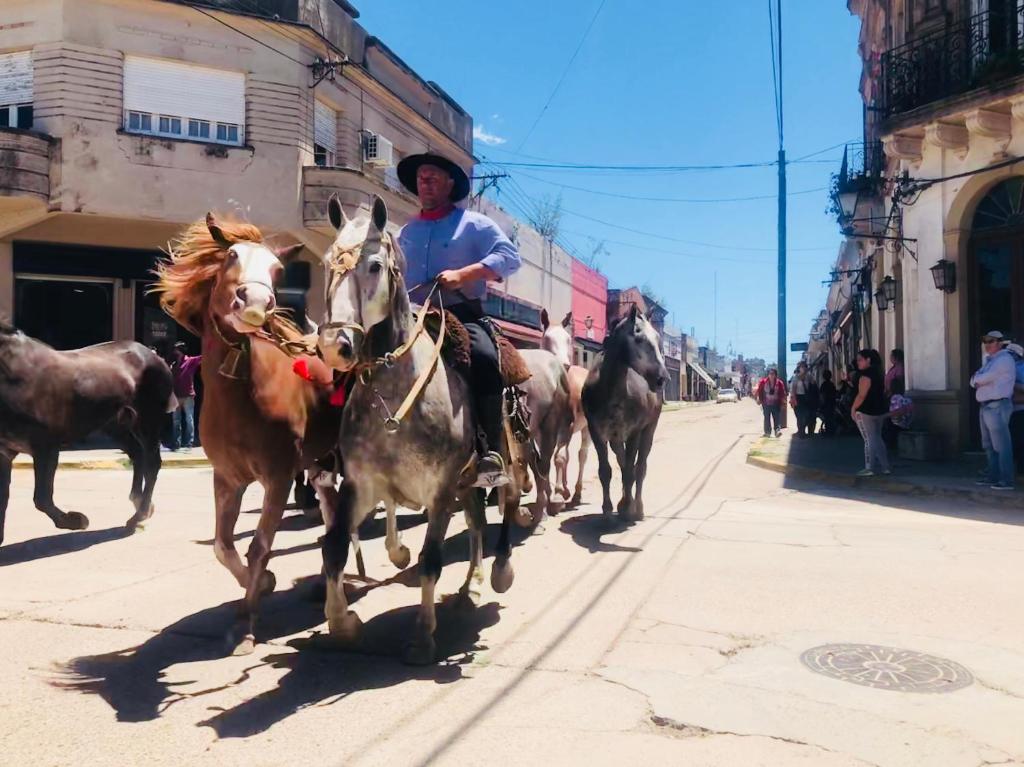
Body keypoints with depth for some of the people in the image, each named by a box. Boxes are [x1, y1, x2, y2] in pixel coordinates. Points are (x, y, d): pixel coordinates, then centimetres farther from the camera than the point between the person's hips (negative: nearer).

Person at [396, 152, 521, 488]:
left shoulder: (474, 223, 7)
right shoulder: (406, 233, 21)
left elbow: (509, 256, -6)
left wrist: (462, 274, -18)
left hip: (463, 316, -5)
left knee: (484, 359, -35)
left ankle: (489, 453, -29)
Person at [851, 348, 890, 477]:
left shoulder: (866, 375, -17)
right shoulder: (878, 373, 12)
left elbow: (861, 395, -20)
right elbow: (881, 392, 17)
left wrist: (853, 409, -13)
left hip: (866, 412, -9)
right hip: (880, 411, 9)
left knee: (869, 440, -5)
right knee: (877, 439, 15)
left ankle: (869, 468, -2)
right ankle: (885, 466, 16)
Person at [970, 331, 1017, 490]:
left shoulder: (1004, 359, -9)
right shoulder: (989, 360, 21)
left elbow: (986, 377, -18)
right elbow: (974, 380, 15)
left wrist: (976, 378, 2)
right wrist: (978, 380, -8)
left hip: (997, 407, -10)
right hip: (986, 406, 10)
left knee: (1001, 444, -10)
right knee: (989, 445, 14)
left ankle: (1006, 480, -10)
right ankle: (992, 475, 23)